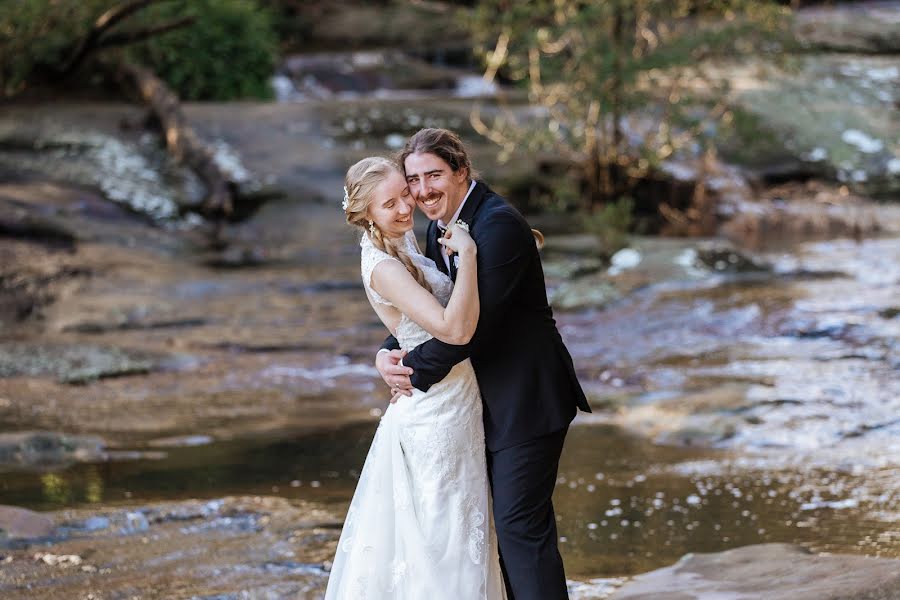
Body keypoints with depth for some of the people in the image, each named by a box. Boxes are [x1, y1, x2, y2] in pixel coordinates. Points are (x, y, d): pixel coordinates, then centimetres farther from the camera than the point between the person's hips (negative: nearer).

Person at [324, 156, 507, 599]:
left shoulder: (405, 241, 6)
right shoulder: (383, 268, -23)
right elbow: (455, 329, -33)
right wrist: (467, 253, -29)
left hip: (454, 401, 9)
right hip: (435, 413, -9)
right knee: (446, 535, -1)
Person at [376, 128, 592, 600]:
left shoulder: (498, 225, -21)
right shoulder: (442, 227, 9)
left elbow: (472, 322, -26)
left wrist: (417, 370, -16)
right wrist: (389, 354, -7)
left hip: (526, 399, -10)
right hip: (489, 401, 10)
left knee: (521, 524, -9)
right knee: (507, 522, 15)